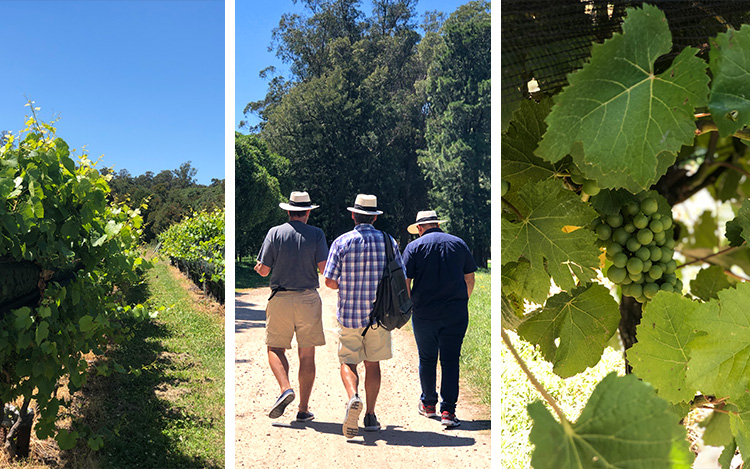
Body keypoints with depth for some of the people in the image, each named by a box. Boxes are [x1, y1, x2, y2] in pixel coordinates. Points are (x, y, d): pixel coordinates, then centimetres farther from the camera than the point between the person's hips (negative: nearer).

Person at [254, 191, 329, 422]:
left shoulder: (275, 233, -1)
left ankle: (286, 388, -12)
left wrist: (258, 267, 20)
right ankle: (303, 409, 10)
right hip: (308, 299, 1)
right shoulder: (316, 234, 0)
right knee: (307, 354, 7)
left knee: (275, 349, 12)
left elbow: (263, 270, -3)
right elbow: (324, 268, -8)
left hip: (280, 299, 0)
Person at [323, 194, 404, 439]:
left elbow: (330, 281, -7)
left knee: (348, 363, 9)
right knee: (373, 364, 14)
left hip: (348, 314, -1)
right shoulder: (388, 241, 0)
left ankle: (353, 397, -18)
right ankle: (370, 416, 15)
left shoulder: (341, 242, -4)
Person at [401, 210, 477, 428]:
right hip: (456, 313, 1)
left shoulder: (414, 247, -1)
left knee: (427, 360, 13)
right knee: (450, 361, 4)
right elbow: (470, 279, 13)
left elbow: (404, 282, -6)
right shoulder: (459, 244, 7)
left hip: (424, 314, -1)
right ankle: (448, 411, 0)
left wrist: (410, 306, 8)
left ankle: (428, 404, 27)